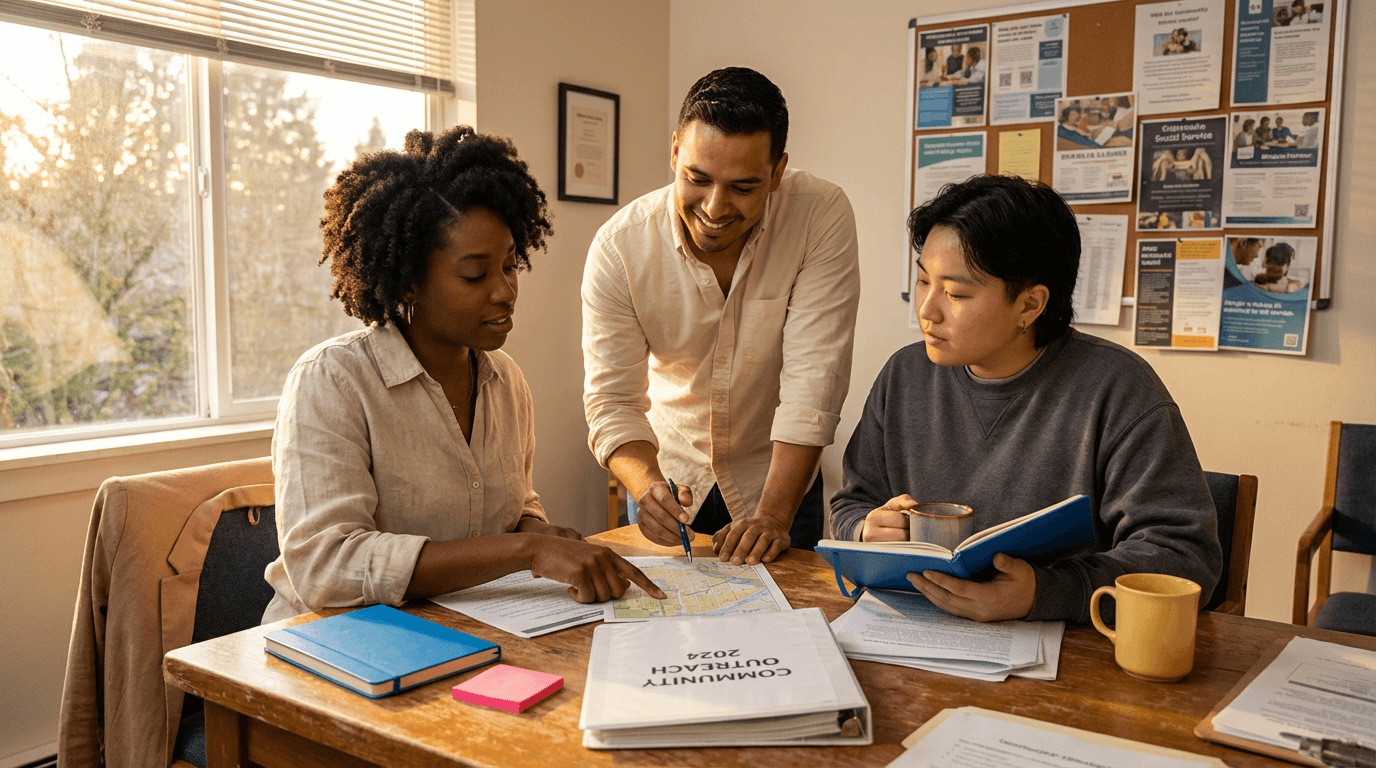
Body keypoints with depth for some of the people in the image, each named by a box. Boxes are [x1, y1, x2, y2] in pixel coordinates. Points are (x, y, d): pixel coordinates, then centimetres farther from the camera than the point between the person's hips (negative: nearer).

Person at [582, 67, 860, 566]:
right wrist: (648, 487, -36)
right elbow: (612, 398, -17)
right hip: (669, 473, 1)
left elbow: (813, 381, -25)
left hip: (778, 479, 0)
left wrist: (774, 515, -31)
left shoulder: (822, 217, -23)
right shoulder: (619, 246, -19)